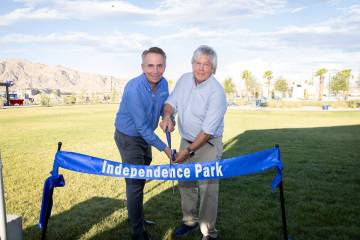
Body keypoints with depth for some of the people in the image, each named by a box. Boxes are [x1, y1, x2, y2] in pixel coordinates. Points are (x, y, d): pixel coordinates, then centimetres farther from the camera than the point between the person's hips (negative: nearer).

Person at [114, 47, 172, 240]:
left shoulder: (163, 83, -10)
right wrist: (164, 148, -23)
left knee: (141, 178, 22)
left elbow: (166, 106, 4)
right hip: (129, 138, -8)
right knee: (135, 182, -4)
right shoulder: (134, 89, -32)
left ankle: (136, 216, 44)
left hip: (145, 135, 8)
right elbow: (142, 127, -29)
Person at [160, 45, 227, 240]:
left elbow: (208, 131, -23)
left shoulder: (216, 92, -22)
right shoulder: (184, 79, -2)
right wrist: (167, 115, -20)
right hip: (186, 140, 7)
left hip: (208, 145, -6)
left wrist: (188, 151, -21)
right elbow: (171, 102, 3)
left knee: (207, 189, -2)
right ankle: (190, 221, 38)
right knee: (185, 184, 17)